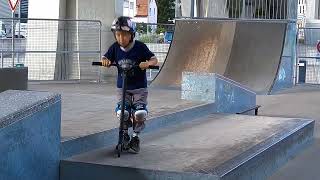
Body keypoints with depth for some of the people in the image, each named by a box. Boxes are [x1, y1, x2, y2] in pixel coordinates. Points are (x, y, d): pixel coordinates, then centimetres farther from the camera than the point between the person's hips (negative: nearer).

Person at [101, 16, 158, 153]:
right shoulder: (115, 47, -2)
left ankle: (135, 137, 9)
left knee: (140, 113, -18)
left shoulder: (140, 47, -9)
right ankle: (125, 134, 13)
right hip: (122, 87, 2)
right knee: (122, 112, -17)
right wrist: (105, 60, -23)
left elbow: (154, 59, -9)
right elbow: (106, 58, 1)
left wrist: (148, 63, -31)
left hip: (139, 87, -2)